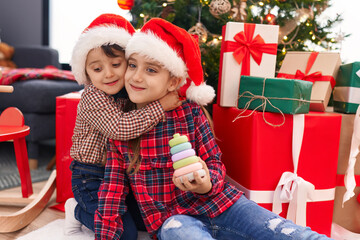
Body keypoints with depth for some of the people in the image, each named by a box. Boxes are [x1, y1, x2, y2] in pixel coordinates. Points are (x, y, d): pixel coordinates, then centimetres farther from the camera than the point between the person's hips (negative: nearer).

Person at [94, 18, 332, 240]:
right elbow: (113, 190, 6)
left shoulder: (191, 112, 0)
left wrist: (207, 184, -19)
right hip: (171, 217, 0)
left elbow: (214, 161, 3)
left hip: (219, 202, 1)